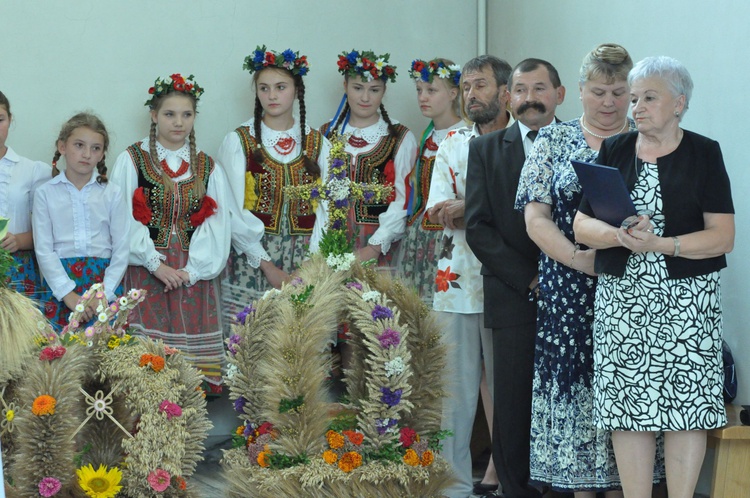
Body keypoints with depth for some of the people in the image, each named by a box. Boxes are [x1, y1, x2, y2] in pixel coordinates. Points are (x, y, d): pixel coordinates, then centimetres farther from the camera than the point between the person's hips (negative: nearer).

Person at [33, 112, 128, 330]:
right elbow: (43, 250, -1)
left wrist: (104, 293, -9)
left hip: (105, 281, 1)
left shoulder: (112, 194, 5)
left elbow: (121, 249, 3)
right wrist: (69, 294, -10)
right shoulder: (45, 193, 3)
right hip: (59, 282, 0)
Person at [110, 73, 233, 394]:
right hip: (145, 271, -3)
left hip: (192, 276, 3)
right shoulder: (131, 160, 3)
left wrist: (192, 270, -9)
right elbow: (124, 220, -4)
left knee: (191, 344, -2)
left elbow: (218, 224, 4)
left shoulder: (207, 167, 12)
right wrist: (157, 264, -12)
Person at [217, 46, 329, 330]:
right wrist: (266, 265, -12)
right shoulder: (238, 141, 1)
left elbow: (324, 209, 4)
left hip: (304, 263, 2)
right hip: (252, 260, -2)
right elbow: (235, 210, -4)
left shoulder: (317, 143, 9)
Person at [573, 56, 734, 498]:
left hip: (688, 300, -2)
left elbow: (723, 237, -6)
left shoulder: (704, 154, 2)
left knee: (685, 407, -3)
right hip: (622, 299, 2)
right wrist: (622, 235, -15)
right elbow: (581, 228, 5)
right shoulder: (614, 151, 10)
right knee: (628, 407, -1)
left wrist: (661, 244, -19)